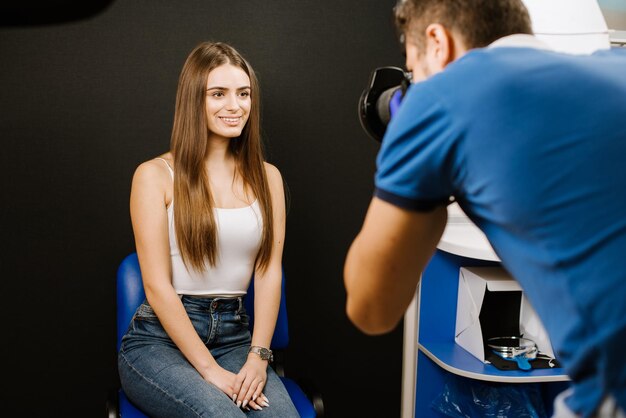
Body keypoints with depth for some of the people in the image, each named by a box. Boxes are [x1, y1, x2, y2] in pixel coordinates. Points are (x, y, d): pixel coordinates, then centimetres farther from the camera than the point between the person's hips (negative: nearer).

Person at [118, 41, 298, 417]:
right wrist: (210, 370, -14)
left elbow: (269, 272, 3)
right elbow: (157, 286, -8)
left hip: (236, 336, 3)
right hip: (161, 340, -3)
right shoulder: (156, 176, -2)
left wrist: (258, 356, -11)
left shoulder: (266, 177, 10)